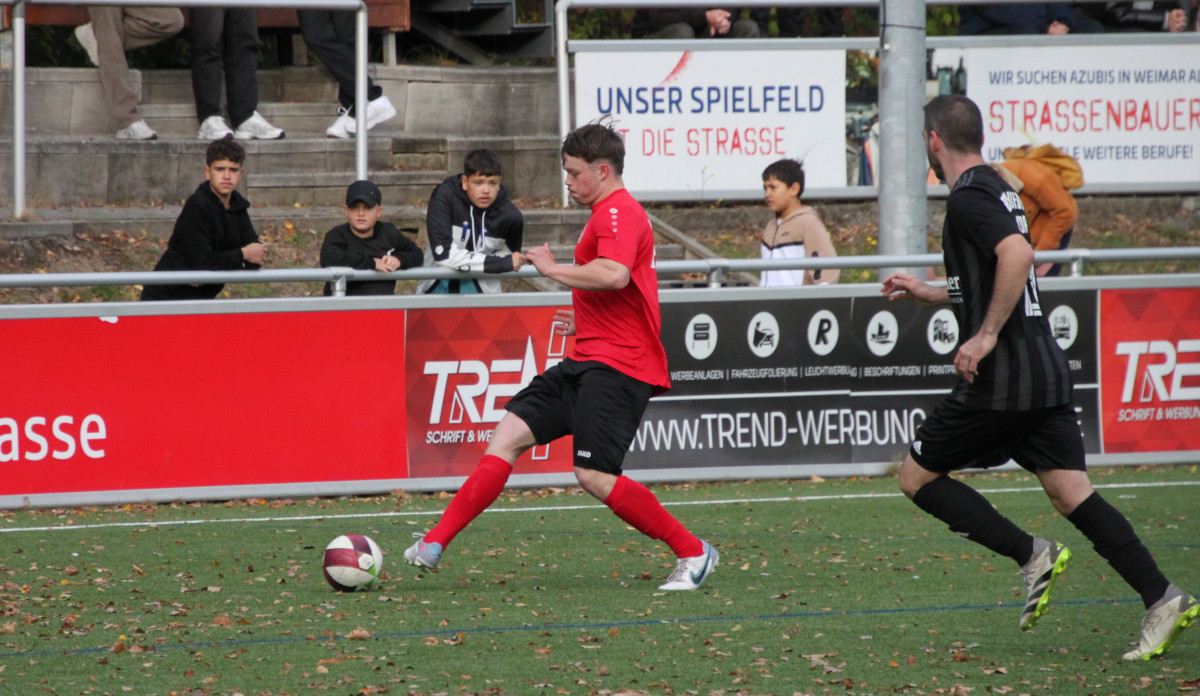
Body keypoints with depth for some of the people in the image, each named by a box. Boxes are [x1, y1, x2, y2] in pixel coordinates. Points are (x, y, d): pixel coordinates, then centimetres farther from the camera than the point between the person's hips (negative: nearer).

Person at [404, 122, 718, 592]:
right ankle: (435, 544, -1)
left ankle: (693, 553, -6)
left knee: (595, 477, -18)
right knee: (509, 435, 2)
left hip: (616, 367, -11)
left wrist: (553, 269, -18)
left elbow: (614, 275, -31)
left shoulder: (617, 213, -11)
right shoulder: (612, 214, 23)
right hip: (587, 363, 11)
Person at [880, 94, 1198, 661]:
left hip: (998, 380, -9)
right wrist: (930, 293, 36)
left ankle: (1031, 555, -5)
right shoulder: (996, 188, 18)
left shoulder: (968, 198, -11)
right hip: (1045, 373, 9)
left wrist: (985, 336, -26)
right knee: (1072, 493, 3)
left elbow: (1018, 254, -29)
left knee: (916, 477, 6)